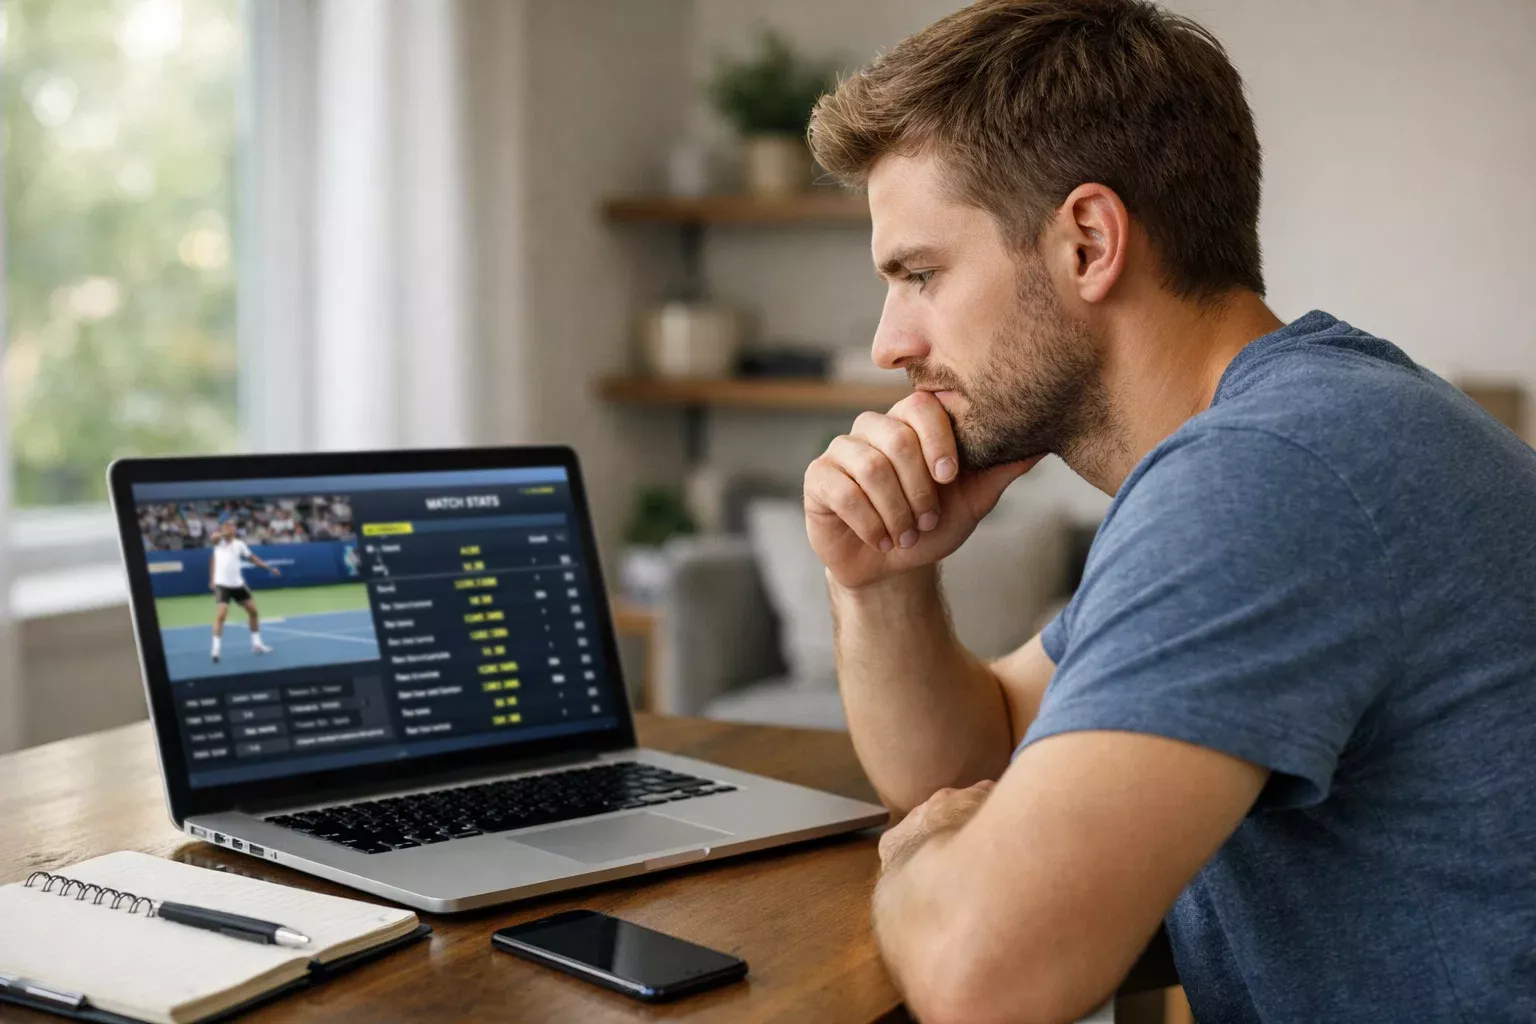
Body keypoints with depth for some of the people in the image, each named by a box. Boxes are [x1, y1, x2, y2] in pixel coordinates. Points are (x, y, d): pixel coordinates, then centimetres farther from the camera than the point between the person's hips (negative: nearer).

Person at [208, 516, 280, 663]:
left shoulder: (239, 544, 6)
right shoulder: (219, 541, -4)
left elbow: (252, 558, 14)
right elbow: (213, 537, -27)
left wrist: (269, 567, 8)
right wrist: (224, 533, -46)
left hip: (238, 584, 5)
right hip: (222, 584, -5)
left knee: (253, 611, 9)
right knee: (221, 615, -18)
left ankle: (256, 644, 24)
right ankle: (216, 649, -14)